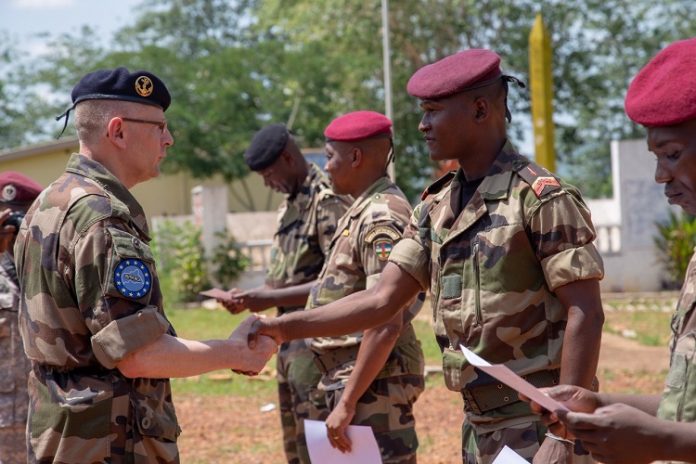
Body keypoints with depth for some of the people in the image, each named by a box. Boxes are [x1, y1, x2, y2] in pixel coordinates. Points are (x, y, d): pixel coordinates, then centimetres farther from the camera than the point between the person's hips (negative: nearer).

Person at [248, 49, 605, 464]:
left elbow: (585, 315, -16)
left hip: (538, 424, -7)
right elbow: (383, 299, 7)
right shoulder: (437, 207, 9)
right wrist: (287, 327, -4)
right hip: (480, 424, 7)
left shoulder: (541, 197, -13)